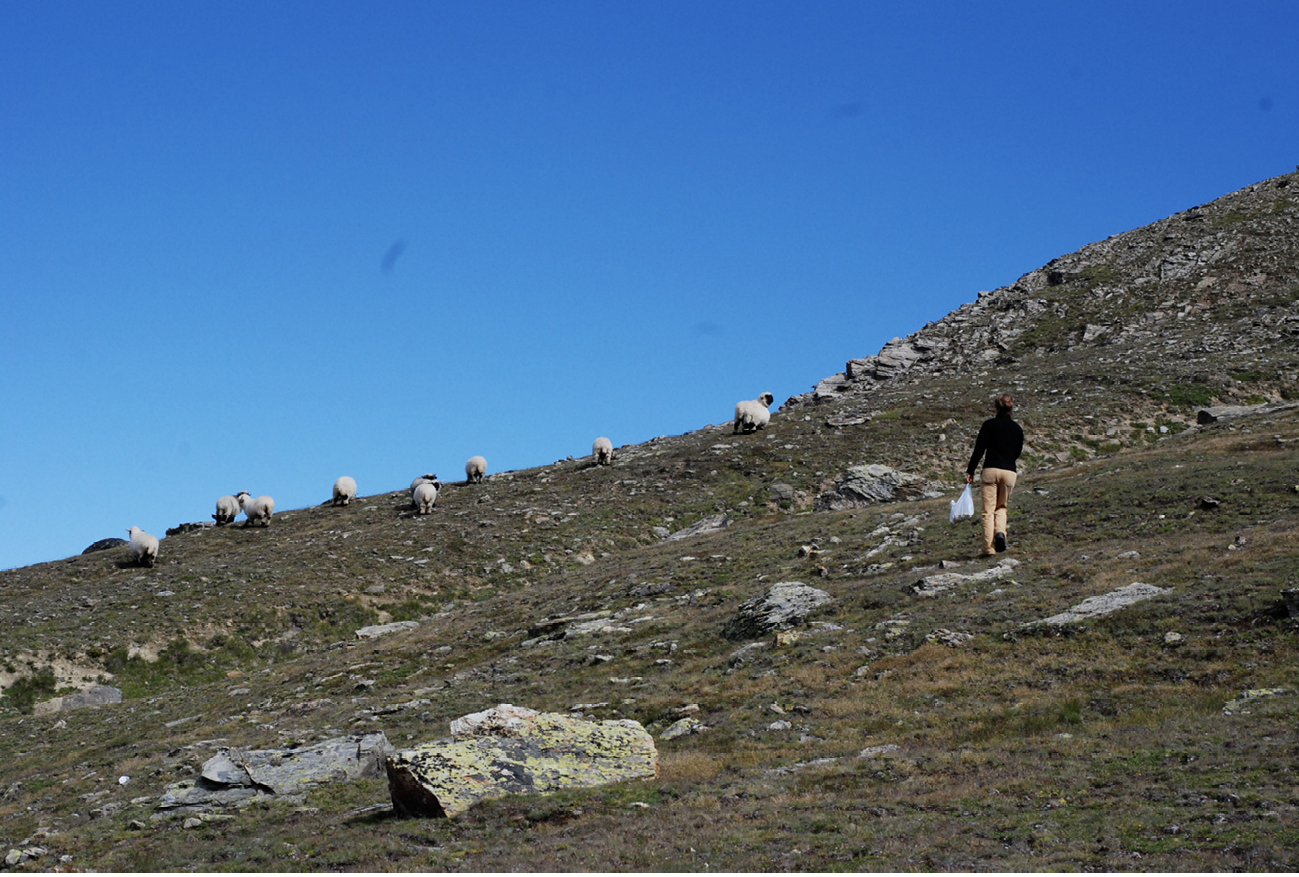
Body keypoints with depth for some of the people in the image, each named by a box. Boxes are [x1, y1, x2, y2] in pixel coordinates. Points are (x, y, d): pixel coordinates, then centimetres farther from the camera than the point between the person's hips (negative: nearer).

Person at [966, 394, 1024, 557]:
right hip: (1009, 471, 3)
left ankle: (988, 548, -7)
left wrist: (970, 471, 0)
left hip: (991, 470, -3)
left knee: (988, 510, 0)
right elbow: (1017, 453, 17)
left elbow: (979, 450, -5)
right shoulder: (1017, 429, 8)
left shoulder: (989, 425, -2)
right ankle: (1000, 532, -9)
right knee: (1002, 507, 20)